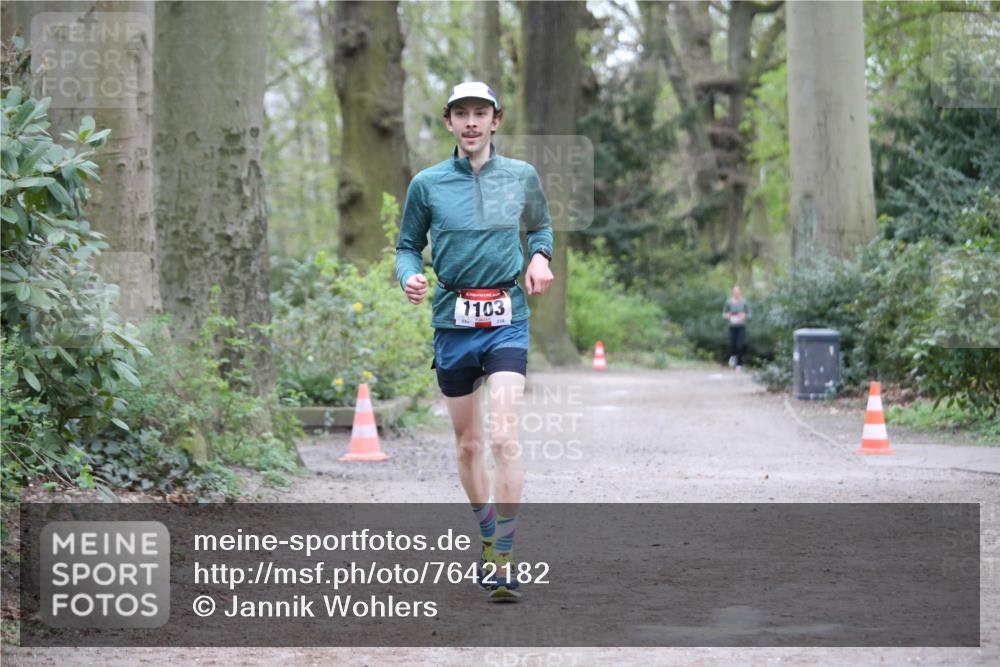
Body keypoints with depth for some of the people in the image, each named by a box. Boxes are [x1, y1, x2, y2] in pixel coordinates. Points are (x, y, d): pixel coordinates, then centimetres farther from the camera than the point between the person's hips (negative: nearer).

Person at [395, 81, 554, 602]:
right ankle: (489, 539, 33)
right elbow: (408, 245, 11)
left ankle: (503, 561, -15)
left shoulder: (522, 177, 5)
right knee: (467, 443, 12)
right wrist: (410, 276, -10)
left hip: (507, 321, -1)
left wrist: (540, 257, 2)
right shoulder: (427, 184, 3)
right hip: (452, 323, 2)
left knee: (503, 436, -17)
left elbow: (542, 226, 22)